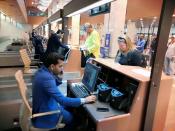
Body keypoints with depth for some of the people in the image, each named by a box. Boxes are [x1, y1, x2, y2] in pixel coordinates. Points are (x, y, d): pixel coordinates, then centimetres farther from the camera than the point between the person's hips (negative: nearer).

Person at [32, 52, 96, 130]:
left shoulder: (43, 70, -4)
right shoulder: (47, 77, -34)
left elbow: (55, 85, 10)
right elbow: (62, 100, -34)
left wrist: (56, 75, -8)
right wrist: (84, 100, -26)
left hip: (45, 105, 9)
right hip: (45, 113, -9)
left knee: (70, 107, 20)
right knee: (72, 118, 7)